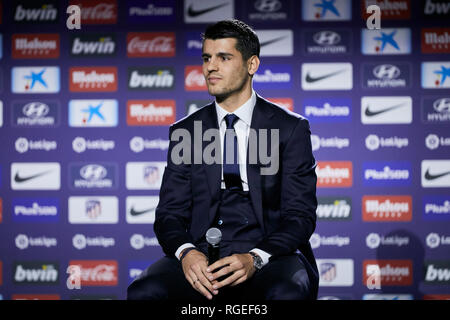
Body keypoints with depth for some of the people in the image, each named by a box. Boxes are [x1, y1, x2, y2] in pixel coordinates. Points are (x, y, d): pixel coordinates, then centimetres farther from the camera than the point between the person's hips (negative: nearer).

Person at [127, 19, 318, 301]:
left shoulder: (291, 128, 6)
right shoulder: (185, 132, 14)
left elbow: (300, 215, 0)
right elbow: (170, 213, 9)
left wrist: (255, 258, -19)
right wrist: (186, 253, -15)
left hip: (269, 255, -2)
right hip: (202, 257, 2)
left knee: (288, 294, -38)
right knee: (143, 291, -29)